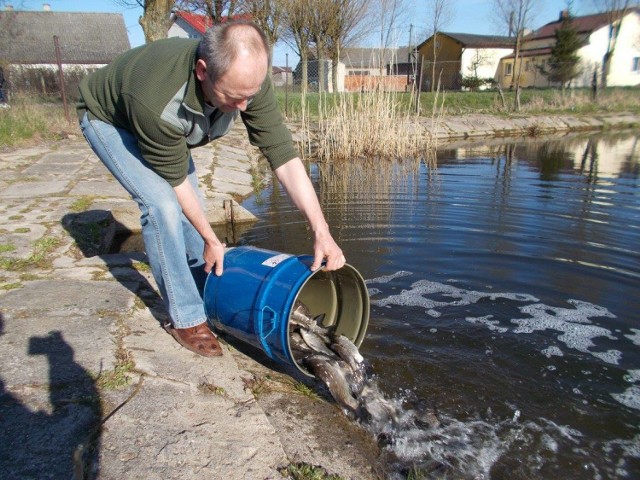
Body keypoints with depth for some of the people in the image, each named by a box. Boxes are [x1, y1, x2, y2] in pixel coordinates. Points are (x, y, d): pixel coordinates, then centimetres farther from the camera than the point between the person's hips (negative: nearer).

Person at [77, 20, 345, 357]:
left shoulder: (248, 78, -31)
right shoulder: (158, 102, -44)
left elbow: (283, 154, -31)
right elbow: (175, 178, -29)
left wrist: (321, 231, -36)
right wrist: (211, 240, -18)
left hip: (160, 120, 6)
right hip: (107, 119, -5)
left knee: (191, 207, 3)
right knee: (163, 204, -23)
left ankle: (209, 293, 25)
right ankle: (185, 317, -7)